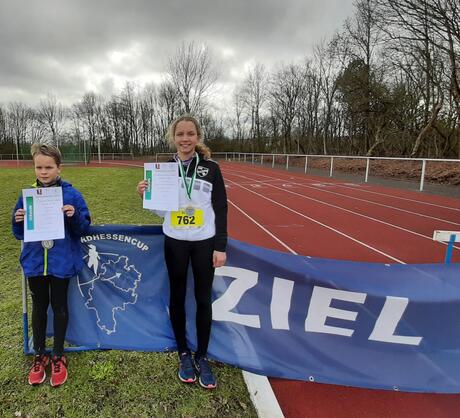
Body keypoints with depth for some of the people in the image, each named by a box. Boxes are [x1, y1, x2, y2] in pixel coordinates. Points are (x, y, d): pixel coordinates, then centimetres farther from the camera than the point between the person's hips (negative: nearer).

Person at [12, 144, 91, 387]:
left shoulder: (71, 194, -8)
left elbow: (83, 228, -7)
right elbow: (19, 233, 6)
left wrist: (74, 216, -26)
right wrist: (18, 220, -15)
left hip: (61, 261, -3)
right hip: (35, 261, 3)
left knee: (59, 306, 11)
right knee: (39, 306, 16)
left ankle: (58, 356, 30)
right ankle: (39, 355, 34)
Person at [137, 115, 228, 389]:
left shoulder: (211, 168, -4)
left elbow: (221, 209, -3)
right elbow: (161, 210, 7)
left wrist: (221, 247, -7)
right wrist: (146, 195, -13)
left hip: (205, 243, -1)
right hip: (175, 243, 2)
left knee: (204, 299, 7)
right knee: (178, 297, 12)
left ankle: (202, 357, 27)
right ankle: (184, 353, 32)